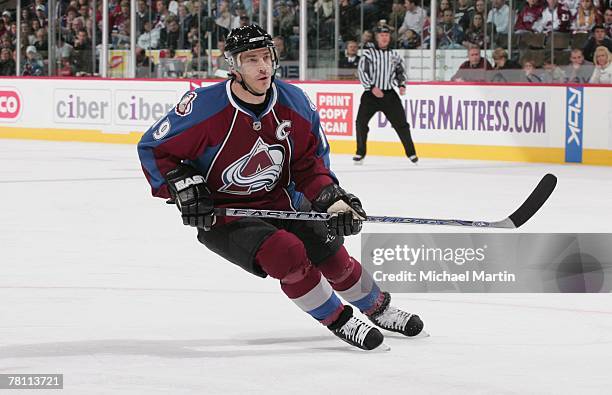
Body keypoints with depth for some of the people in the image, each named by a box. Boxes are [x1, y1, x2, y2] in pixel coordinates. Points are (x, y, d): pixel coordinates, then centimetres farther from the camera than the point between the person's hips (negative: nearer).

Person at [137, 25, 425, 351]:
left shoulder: (296, 104, -9)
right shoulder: (204, 107, -23)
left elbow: (310, 162, 3)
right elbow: (153, 147, -13)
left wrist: (332, 198, -13)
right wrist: (181, 187, -23)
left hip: (279, 202, 5)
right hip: (220, 214, -5)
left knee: (329, 251, 0)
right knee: (287, 253, -27)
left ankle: (378, 307, 31)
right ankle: (338, 321, -6)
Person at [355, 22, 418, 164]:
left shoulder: (394, 55, 11)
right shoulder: (368, 53, -2)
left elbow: (400, 72, 20)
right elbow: (362, 71, -10)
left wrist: (402, 85, 1)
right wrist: (372, 87, -21)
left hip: (389, 94, 2)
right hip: (371, 94, -2)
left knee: (400, 123, -3)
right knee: (361, 122, -10)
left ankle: (411, 152, 6)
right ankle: (360, 153, 5)